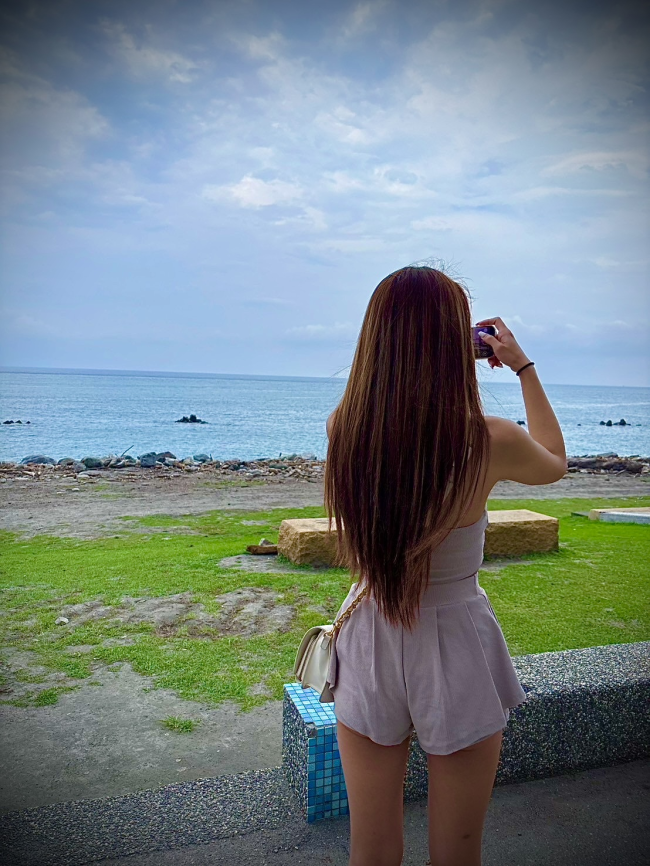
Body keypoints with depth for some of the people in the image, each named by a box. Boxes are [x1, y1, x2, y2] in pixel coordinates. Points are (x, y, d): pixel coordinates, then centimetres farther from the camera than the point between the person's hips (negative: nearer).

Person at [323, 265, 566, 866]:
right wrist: (523, 368, 10)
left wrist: (403, 344, 12)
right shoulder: (491, 443, -21)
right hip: (456, 647, -2)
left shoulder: (342, 430, -15)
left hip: (369, 645, 2)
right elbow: (556, 463, 5)